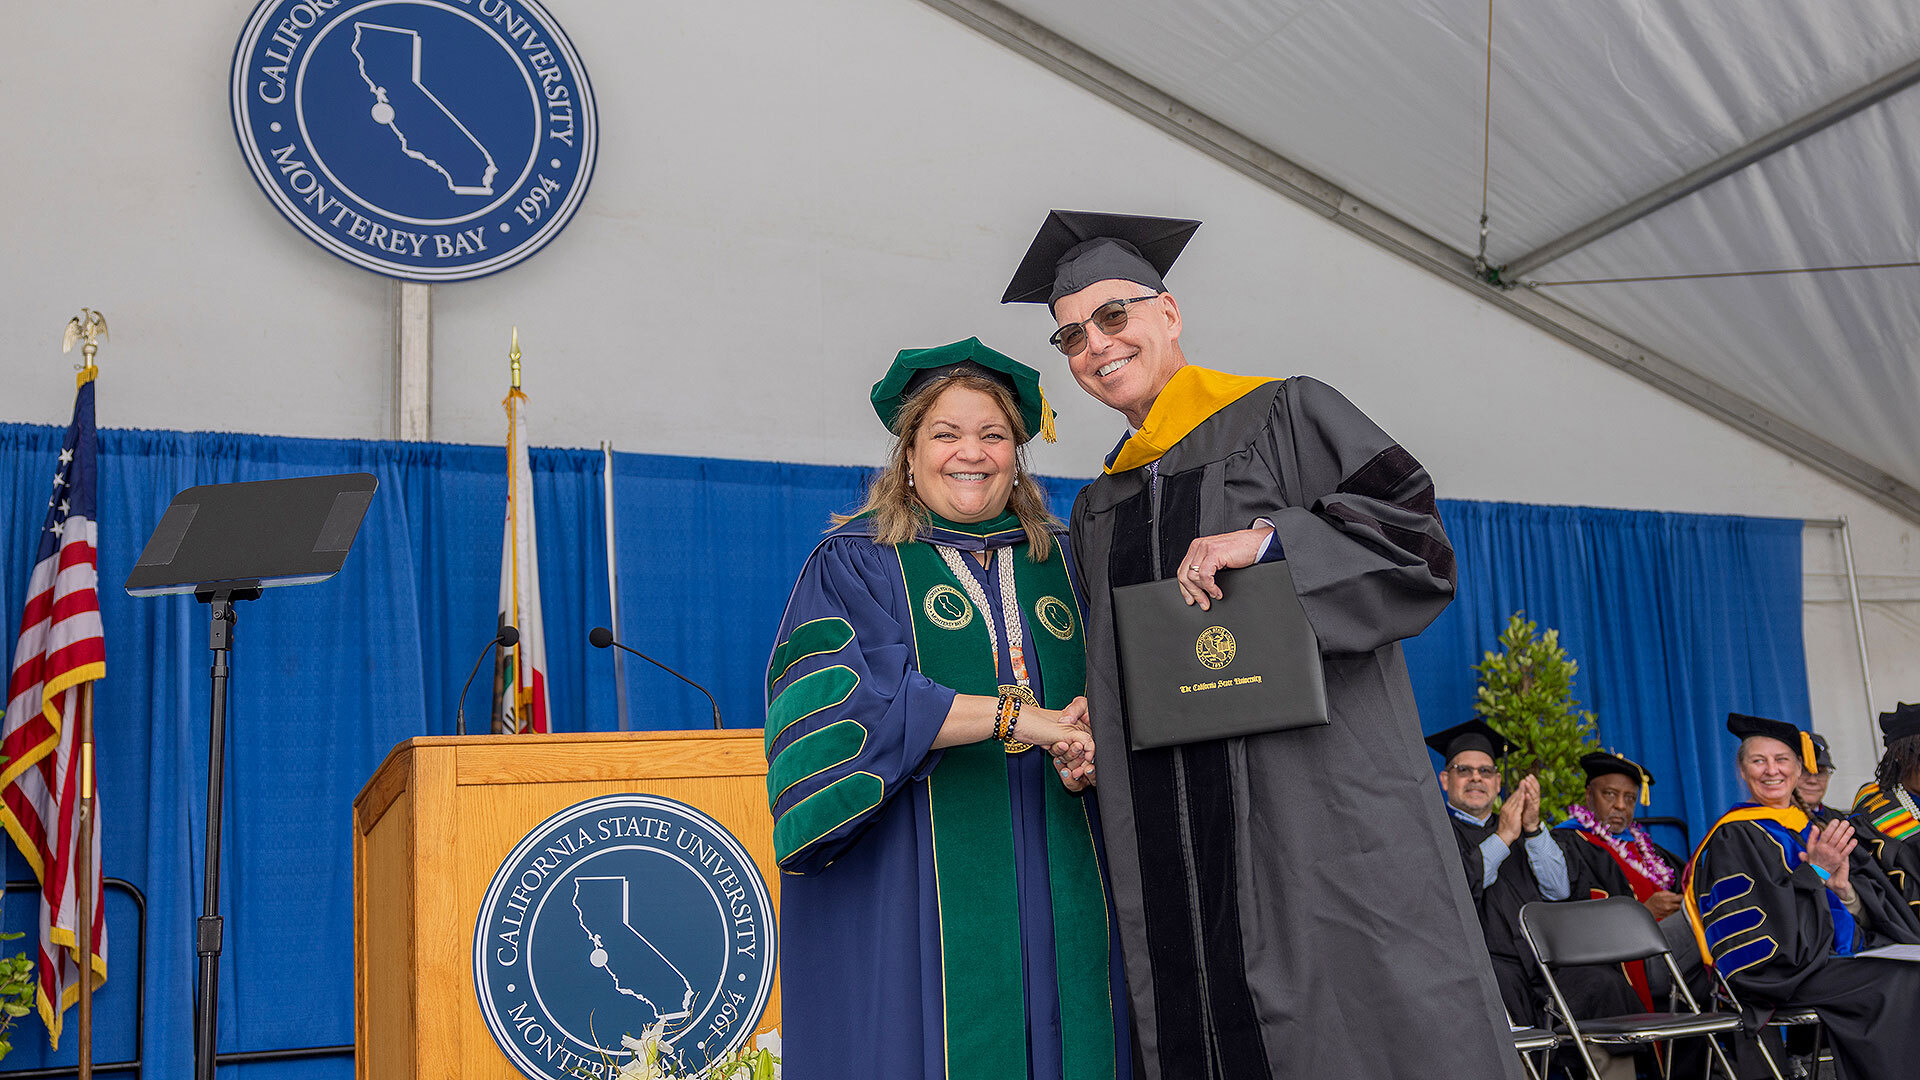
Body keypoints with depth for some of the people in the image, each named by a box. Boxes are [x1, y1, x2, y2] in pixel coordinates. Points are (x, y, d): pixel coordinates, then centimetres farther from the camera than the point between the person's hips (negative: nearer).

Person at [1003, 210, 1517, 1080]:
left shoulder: (1287, 415, 4)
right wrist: (1083, 732, 2)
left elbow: (1411, 535, -4)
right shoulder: (1096, 510, 20)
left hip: (1314, 800, -4)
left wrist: (1270, 537, -16)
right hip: (1172, 836, 5)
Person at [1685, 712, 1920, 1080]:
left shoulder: (1816, 828, 18)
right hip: (1784, 974, -7)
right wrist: (1816, 872, -16)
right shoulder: (1734, 837, -3)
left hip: (1848, 959, 7)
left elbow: (1872, 918, 12)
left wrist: (1842, 885, -9)